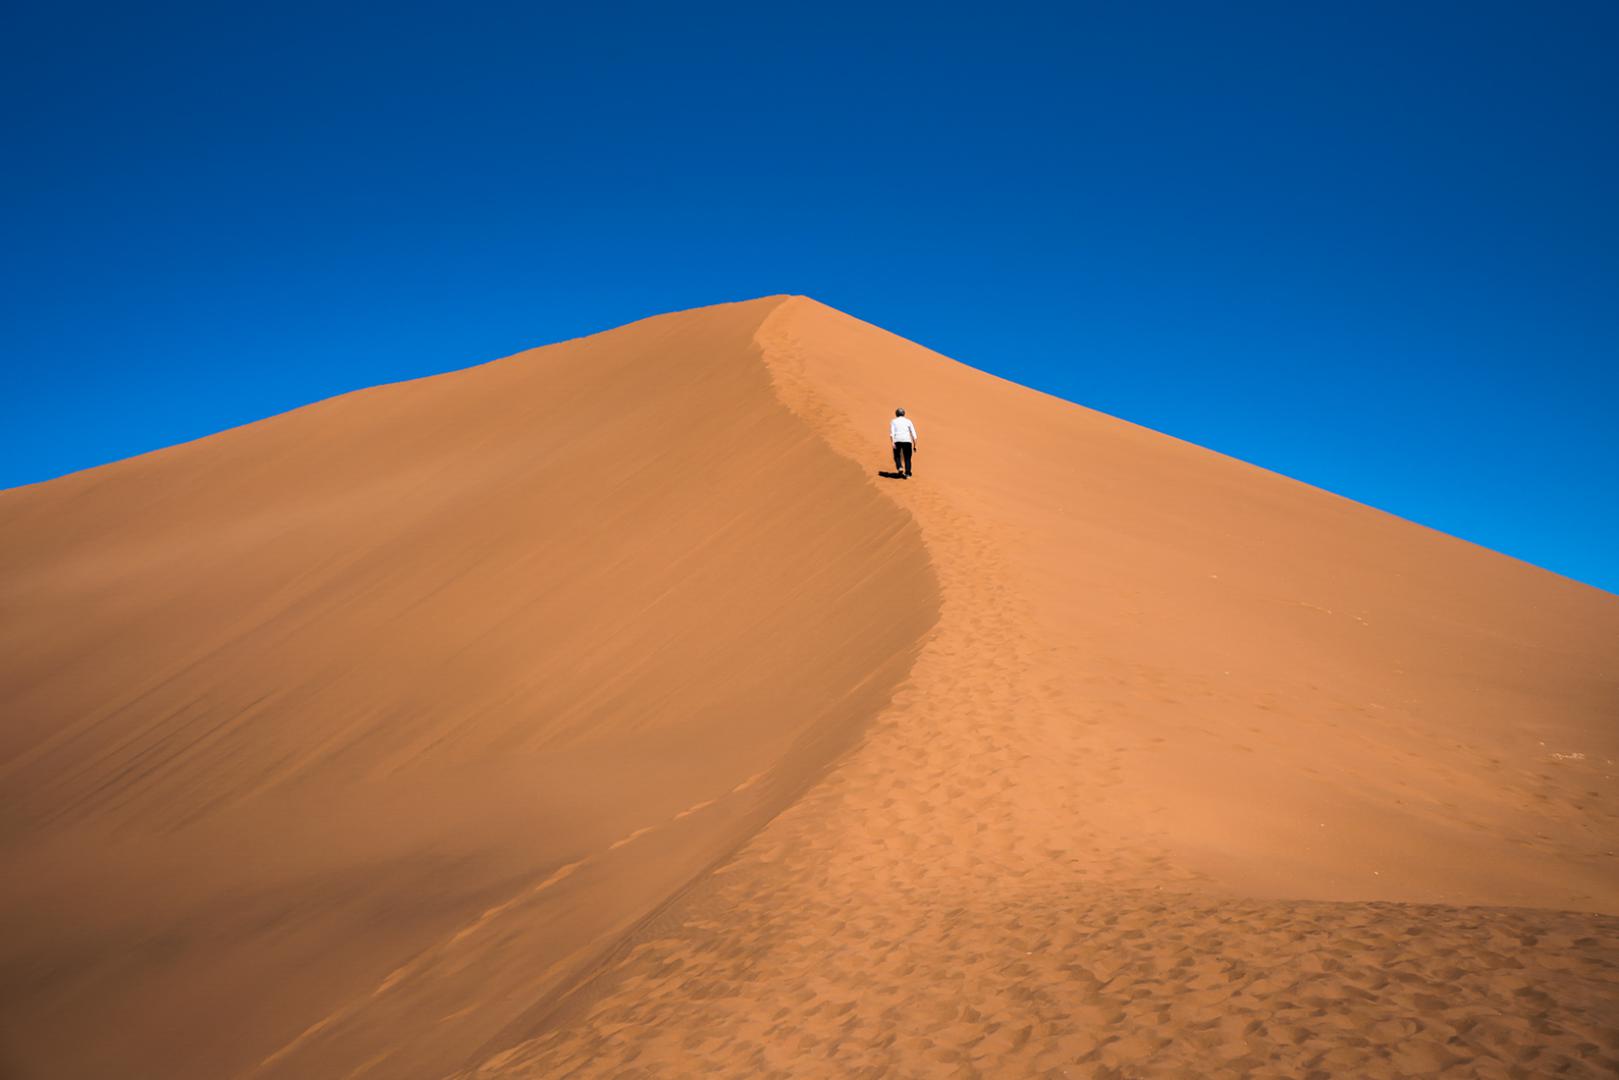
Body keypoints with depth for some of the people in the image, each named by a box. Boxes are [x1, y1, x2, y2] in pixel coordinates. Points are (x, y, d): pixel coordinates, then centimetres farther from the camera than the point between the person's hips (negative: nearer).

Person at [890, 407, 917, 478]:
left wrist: (892, 443, -13)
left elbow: (892, 433, -4)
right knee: (907, 458, 11)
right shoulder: (908, 421, 16)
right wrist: (914, 445, 10)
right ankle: (907, 473, -3)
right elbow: (914, 434, 8)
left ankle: (900, 468, -6)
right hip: (907, 441, 0)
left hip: (897, 441, 0)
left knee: (897, 456, 18)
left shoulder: (893, 421, 13)